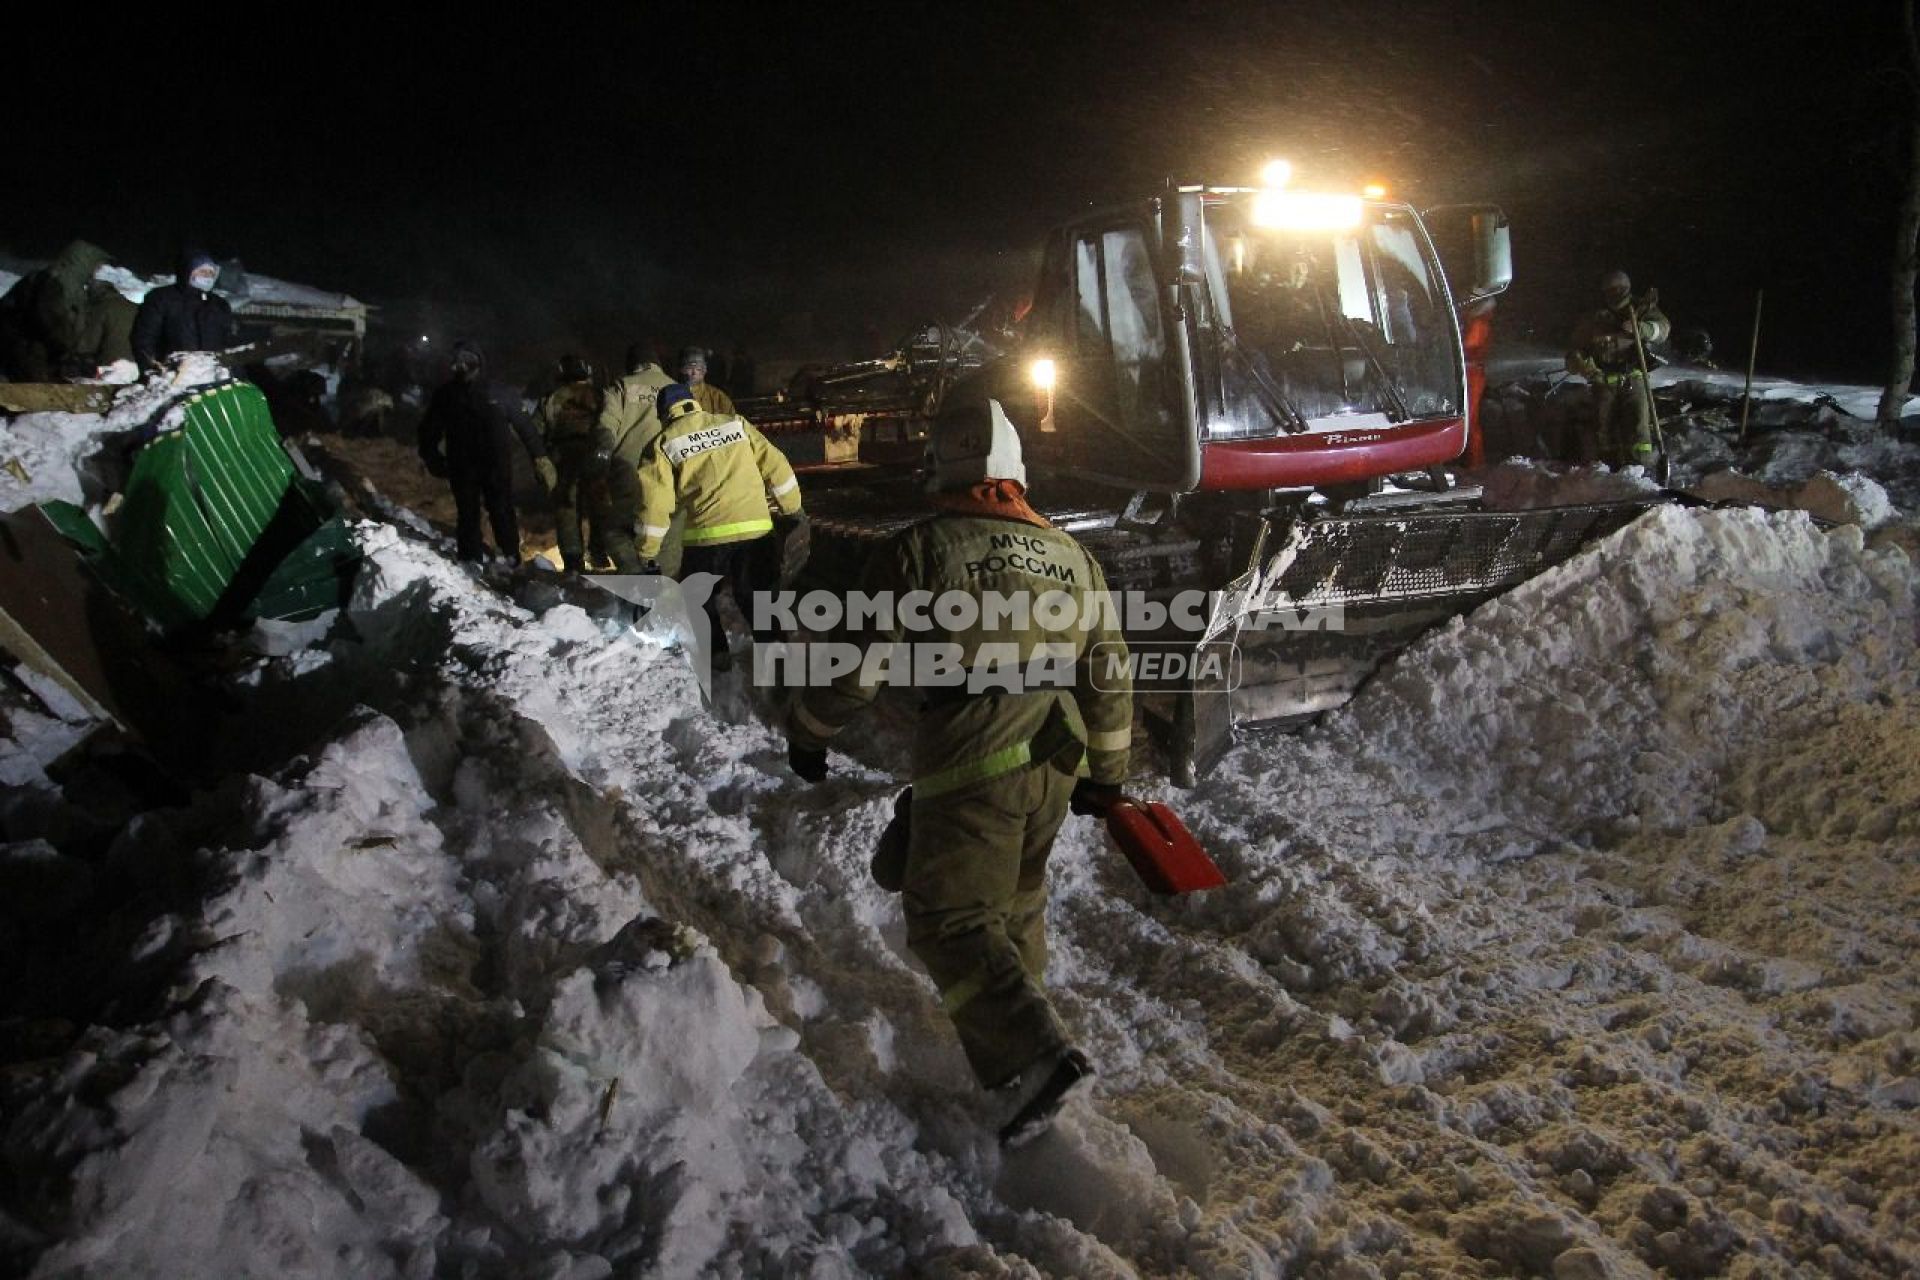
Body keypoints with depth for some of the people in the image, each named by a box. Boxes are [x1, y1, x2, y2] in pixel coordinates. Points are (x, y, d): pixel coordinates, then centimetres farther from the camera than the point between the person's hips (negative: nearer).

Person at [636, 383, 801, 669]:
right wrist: (792, 510, 23)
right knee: (755, 595, 18)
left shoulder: (664, 444, 6)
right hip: (756, 528, 2)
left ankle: (717, 653, 17)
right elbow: (775, 466, 12)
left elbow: (655, 502, 1)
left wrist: (647, 554, 8)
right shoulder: (736, 424, 14)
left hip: (708, 533, -2)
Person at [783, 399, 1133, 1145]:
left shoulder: (920, 550, -6)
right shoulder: (1073, 558, 11)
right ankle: (1011, 1048, 32)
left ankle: (1040, 1055, -14)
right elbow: (1109, 678, 15)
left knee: (950, 918, 0)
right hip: (1056, 767, 7)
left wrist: (807, 734, 12)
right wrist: (1107, 774, 26)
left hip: (970, 767, -6)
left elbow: (856, 663, -5)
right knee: (1016, 907, 21)